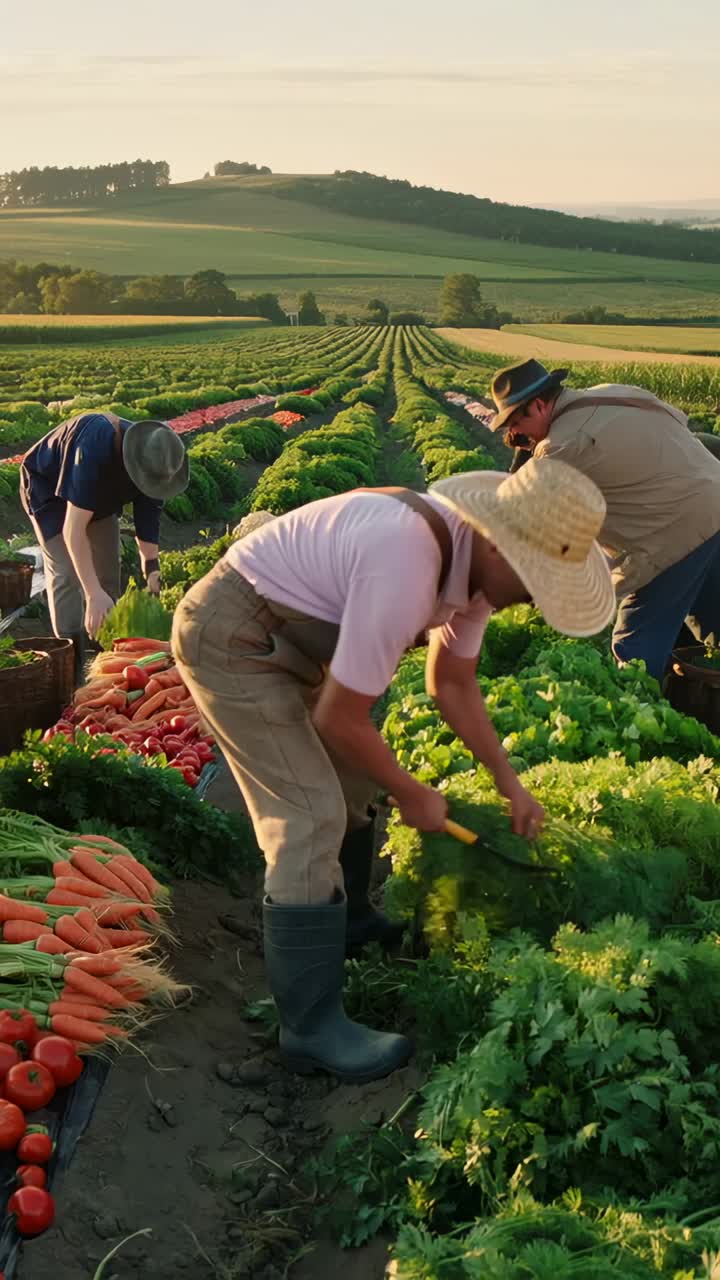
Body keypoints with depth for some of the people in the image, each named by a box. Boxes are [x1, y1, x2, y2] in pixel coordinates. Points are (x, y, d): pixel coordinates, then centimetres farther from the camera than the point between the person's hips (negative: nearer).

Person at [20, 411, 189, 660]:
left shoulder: (155, 465, -24)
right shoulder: (95, 449, -44)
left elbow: (148, 525, -13)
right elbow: (73, 529, -45)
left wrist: (152, 575, -19)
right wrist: (93, 594, -49)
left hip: (99, 492, 6)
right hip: (47, 485, -6)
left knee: (108, 573, 5)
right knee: (66, 572, -17)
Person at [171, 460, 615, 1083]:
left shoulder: (475, 560, -3)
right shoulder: (406, 572, -34)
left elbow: (453, 683, 12)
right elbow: (340, 717, -25)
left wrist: (509, 781, 9)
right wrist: (411, 794, -9)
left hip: (286, 635, 10)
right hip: (232, 640, -10)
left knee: (351, 780, 19)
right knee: (312, 819, -13)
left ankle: (349, 920, 41)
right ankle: (313, 1026, -4)